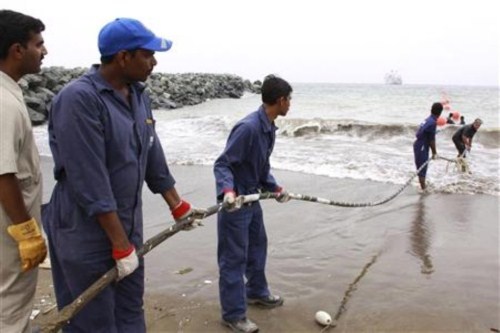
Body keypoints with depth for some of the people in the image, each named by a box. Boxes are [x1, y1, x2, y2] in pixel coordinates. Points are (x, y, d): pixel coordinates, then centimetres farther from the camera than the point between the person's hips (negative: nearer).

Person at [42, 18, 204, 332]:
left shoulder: (138, 95, 4)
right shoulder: (79, 99, -22)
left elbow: (152, 156, 12)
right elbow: (90, 182, -24)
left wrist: (178, 206, 18)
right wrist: (121, 245, -20)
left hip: (127, 225, 7)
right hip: (86, 233, -7)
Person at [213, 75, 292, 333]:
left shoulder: (269, 127, 4)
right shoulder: (248, 127, -26)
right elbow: (221, 164, -25)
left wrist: (275, 188, 9)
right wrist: (227, 191, -40)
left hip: (253, 198, 10)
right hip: (235, 201, -10)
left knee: (258, 246, 24)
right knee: (234, 258, 2)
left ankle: (256, 292, 45)